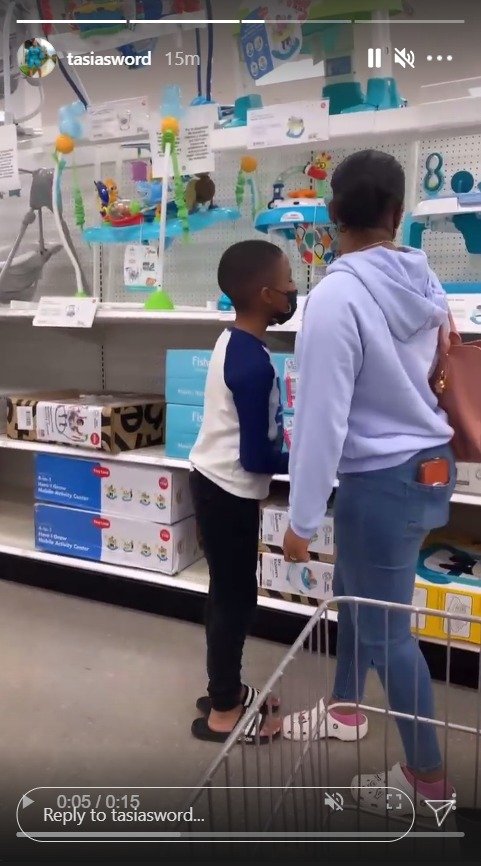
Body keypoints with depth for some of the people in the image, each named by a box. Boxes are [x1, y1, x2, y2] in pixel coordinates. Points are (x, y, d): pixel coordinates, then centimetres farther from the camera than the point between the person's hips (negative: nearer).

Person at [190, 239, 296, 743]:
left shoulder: (233, 341, 4)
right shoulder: (254, 366, -25)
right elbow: (255, 458, -22)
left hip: (213, 483, 9)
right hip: (228, 493, -9)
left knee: (227, 592, 19)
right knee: (236, 598, 5)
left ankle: (224, 691, 35)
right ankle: (224, 713, 21)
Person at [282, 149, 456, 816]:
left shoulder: (338, 296, -22)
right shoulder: (425, 280, 0)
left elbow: (321, 417, -22)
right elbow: (429, 376, 9)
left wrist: (301, 519, -14)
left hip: (384, 480, -8)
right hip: (429, 463, 8)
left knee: (386, 631, 10)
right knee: (354, 590, 26)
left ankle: (428, 777, 30)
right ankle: (346, 709, 47)